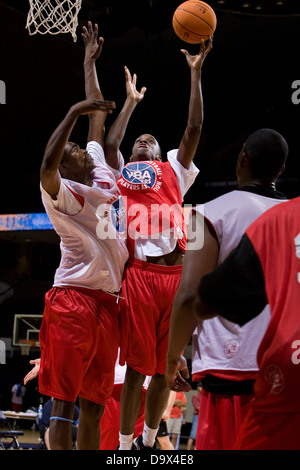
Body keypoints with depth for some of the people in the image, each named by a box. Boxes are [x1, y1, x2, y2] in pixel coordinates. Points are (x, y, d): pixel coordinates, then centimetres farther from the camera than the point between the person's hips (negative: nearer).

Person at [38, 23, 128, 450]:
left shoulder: (102, 175, 17)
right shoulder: (62, 192, -4)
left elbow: (98, 120, 24)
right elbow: (47, 164, -27)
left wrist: (90, 63, 28)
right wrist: (73, 113, -28)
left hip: (108, 301, 8)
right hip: (73, 299, -8)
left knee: (94, 404, 8)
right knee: (64, 401, -8)